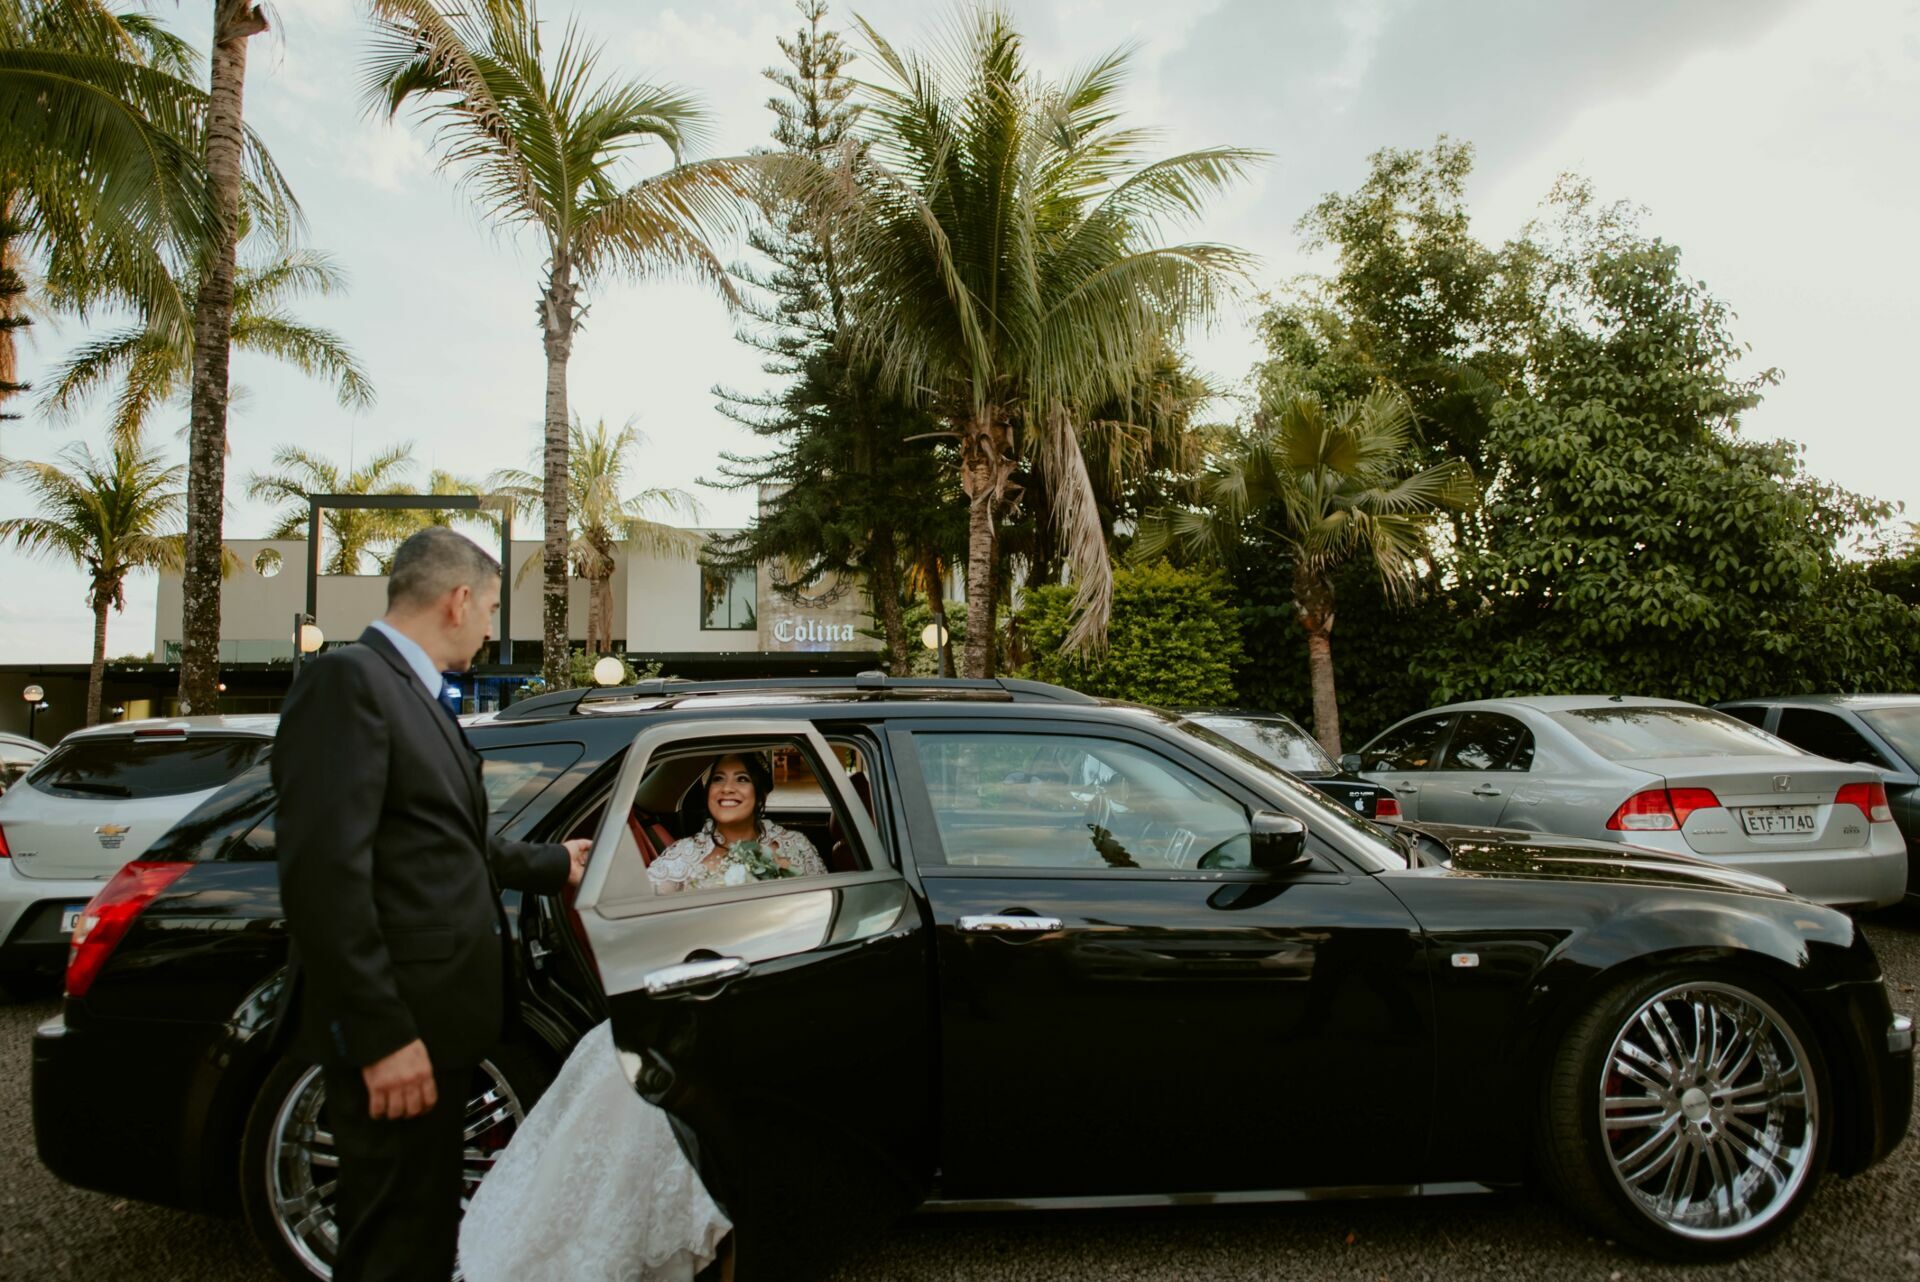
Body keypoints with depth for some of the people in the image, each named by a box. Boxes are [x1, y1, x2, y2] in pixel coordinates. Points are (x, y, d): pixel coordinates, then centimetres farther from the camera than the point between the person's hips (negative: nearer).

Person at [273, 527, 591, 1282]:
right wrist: (382, 1035, -23)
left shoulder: (418, 695, 14)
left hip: (435, 1021, 10)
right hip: (396, 1033, -10)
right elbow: (324, 874, -23)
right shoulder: (349, 680, -15)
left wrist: (552, 866, 35)